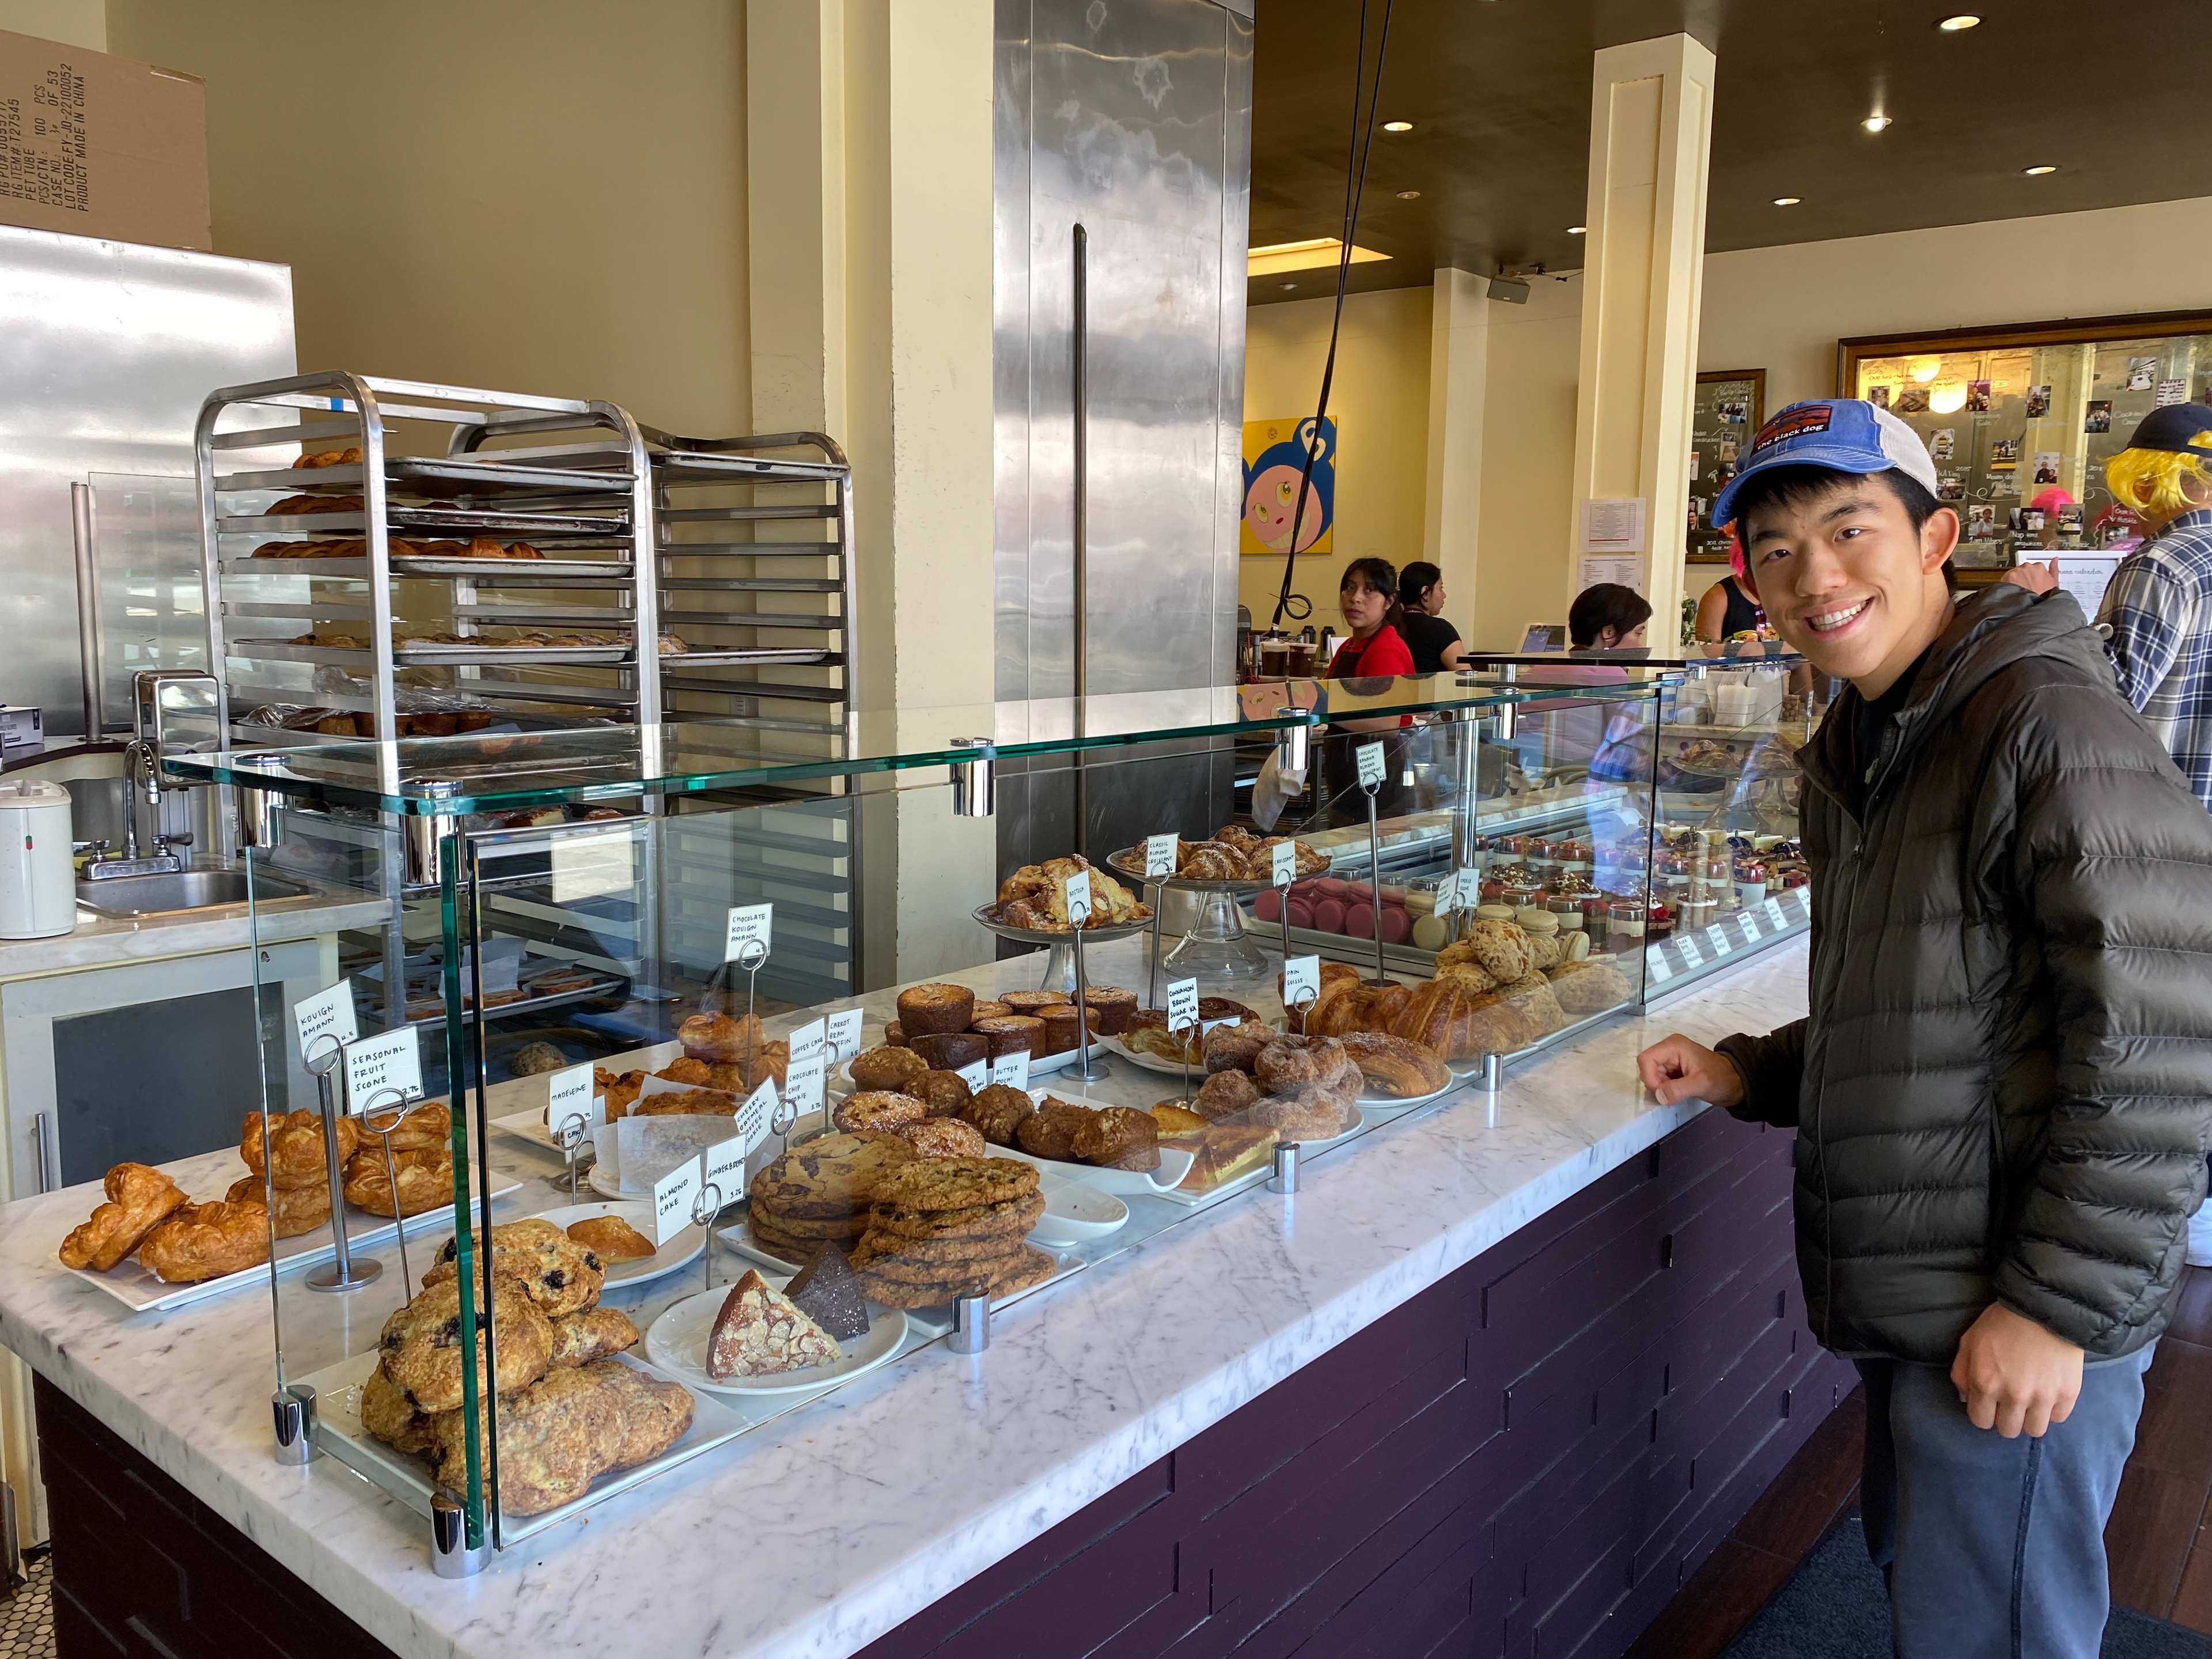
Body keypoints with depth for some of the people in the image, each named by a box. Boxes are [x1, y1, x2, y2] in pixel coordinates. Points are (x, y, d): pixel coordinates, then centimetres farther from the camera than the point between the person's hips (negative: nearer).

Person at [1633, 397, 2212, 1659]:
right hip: (1903, 1294, 9)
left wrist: (2061, 1305, -21)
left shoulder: (2053, 726, -19)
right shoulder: (1861, 749, 12)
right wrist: (1748, 1075, 7)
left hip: (2014, 1320, -9)